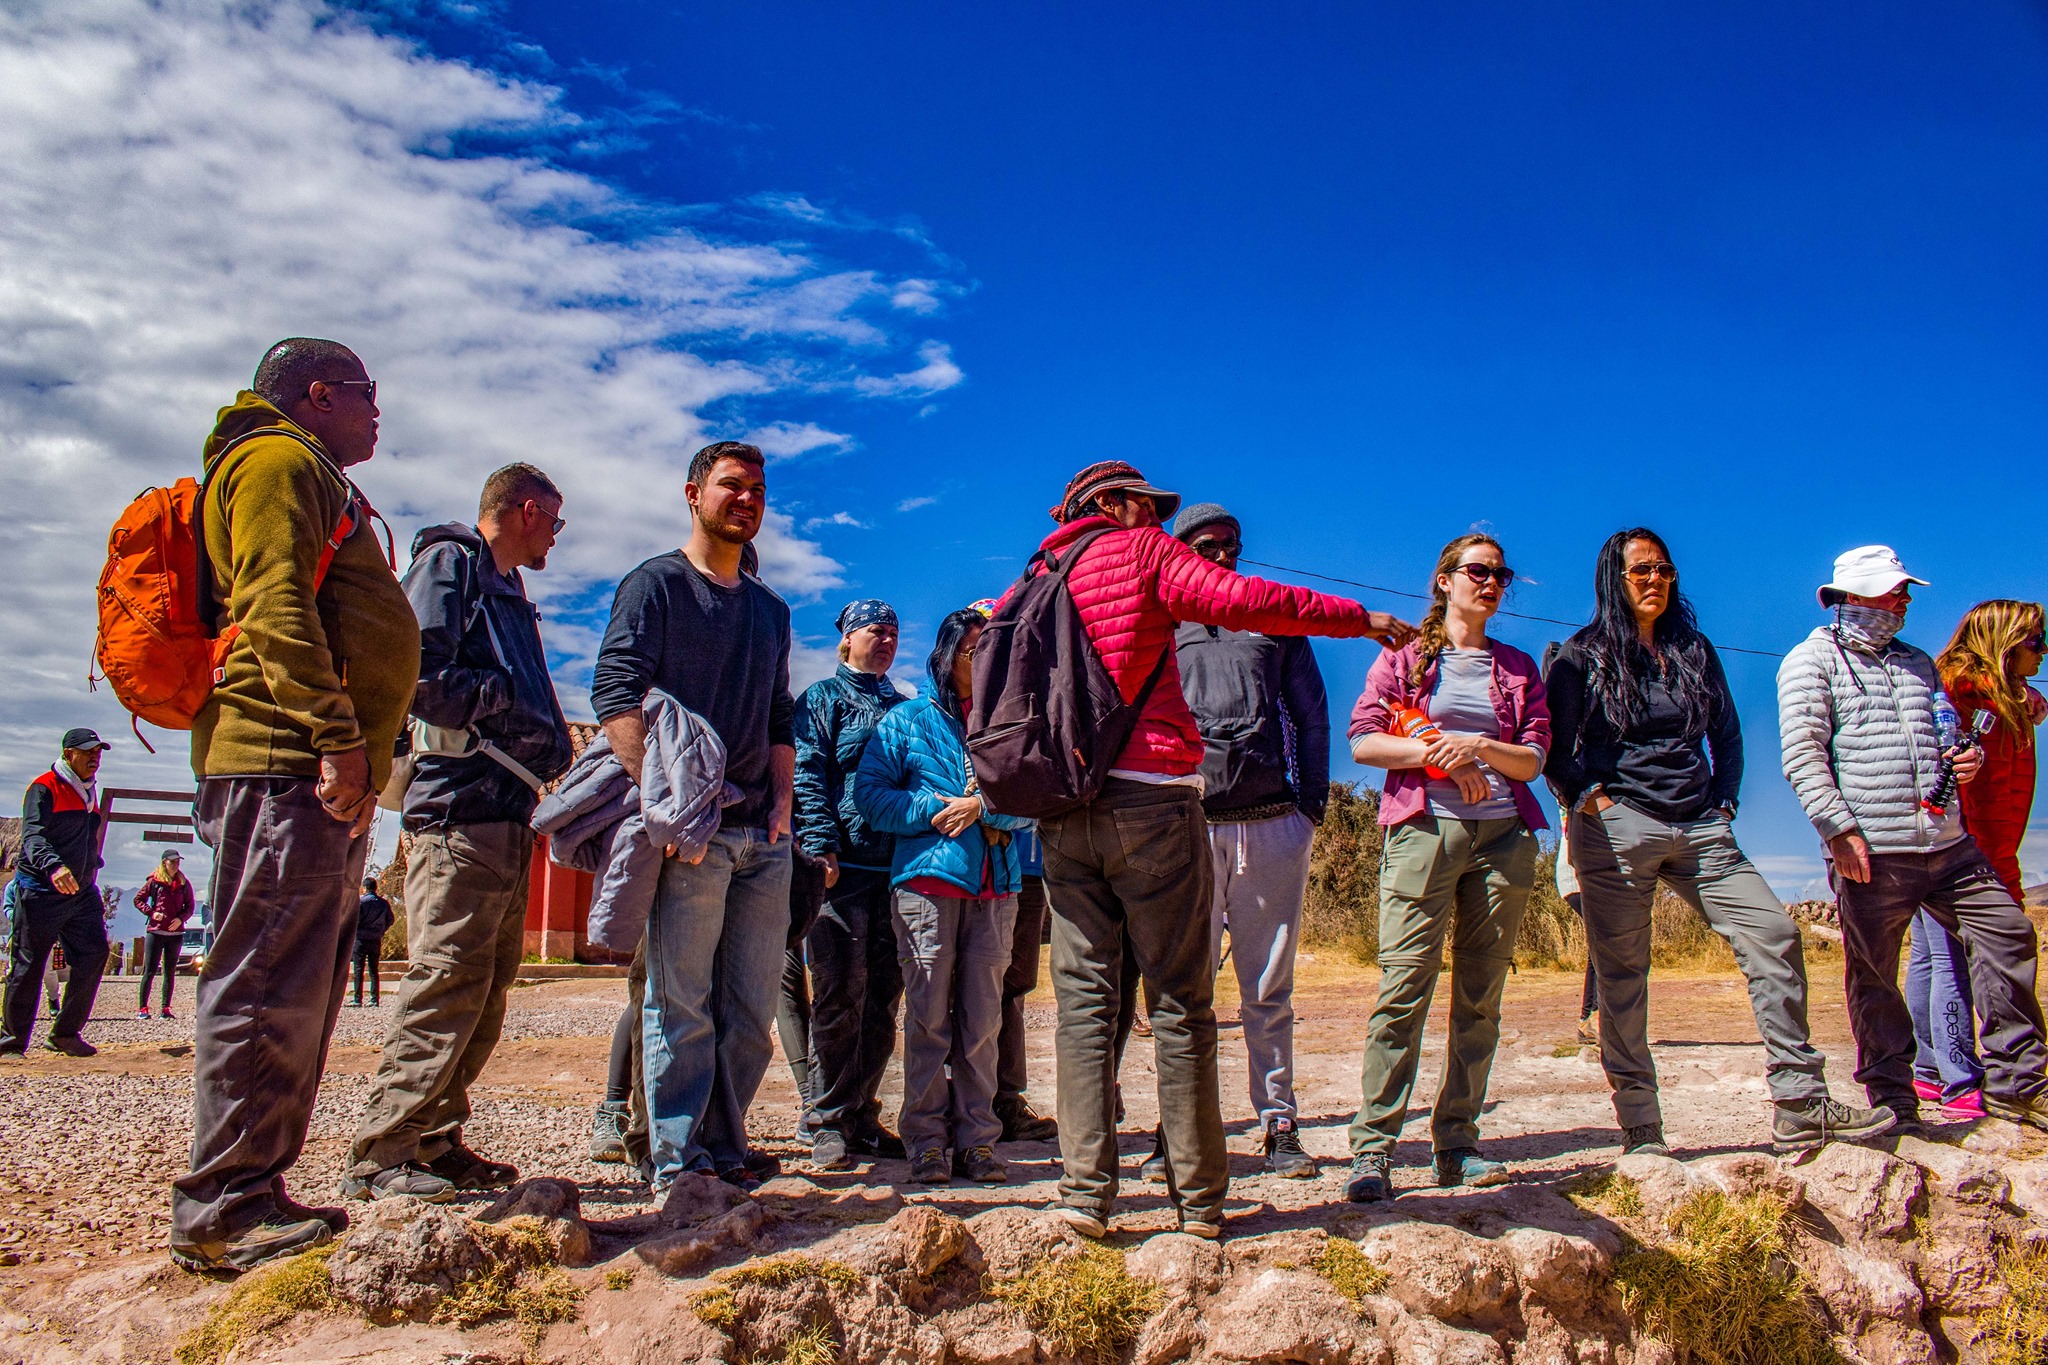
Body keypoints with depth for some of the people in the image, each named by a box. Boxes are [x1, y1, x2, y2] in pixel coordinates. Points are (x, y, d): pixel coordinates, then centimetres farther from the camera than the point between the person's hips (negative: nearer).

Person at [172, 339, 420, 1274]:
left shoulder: (318, 486, 31)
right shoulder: (279, 460, 0)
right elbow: (275, 603, -14)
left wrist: (360, 760, 21)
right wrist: (337, 737, -21)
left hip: (324, 776, 10)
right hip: (286, 764, -10)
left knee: (299, 994, 10)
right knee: (267, 986, -10)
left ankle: (247, 1198, 16)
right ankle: (223, 1210, -5)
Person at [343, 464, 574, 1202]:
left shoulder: (508, 591, 26)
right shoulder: (449, 560, -1)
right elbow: (418, 677, -15)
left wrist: (551, 749, 7)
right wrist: (509, 713, -10)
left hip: (505, 814, 10)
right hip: (458, 810, -10)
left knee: (487, 988, 10)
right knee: (446, 979, -11)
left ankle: (432, 1140, 17)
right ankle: (379, 1155, -5)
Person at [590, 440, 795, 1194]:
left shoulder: (770, 609, 22)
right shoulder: (655, 585, 2)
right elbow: (615, 697, -10)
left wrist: (783, 802, 6)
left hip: (762, 835, 6)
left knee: (752, 1006, 9)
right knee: (681, 1005, -3)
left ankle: (722, 1144, 19)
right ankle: (676, 1164, 4)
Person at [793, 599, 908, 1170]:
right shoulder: (822, 697, 7)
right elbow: (807, 775, -5)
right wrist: (822, 846, -16)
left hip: (895, 866, 5)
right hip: (844, 866, -5)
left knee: (882, 1000, 6)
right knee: (840, 996, -7)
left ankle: (862, 1118, 15)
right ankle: (828, 1124, 2)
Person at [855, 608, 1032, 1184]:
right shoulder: (909, 720, 11)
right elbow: (870, 792, 3)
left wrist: (983, 806, -11)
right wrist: (936, 812, -8)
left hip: (996, 886, 2)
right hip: (928, 878, -2)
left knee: (983, 1017, 2)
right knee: (929, 1014, -3)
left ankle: (976, 1139, 9)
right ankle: (926, 1140, 5)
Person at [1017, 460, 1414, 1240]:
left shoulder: (1039, 578, 19)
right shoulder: (1141, 552, 3)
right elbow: (1240, 600, -8)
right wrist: (1360, 618, -2)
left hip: (1064, 813, 5)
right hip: (1150, 797, -5)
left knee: (1084, 998, 4)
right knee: (1179, 1001, 2)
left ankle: (1084, 1190, -1)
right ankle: (1199, 1199, 7)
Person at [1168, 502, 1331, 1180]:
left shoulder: (1274, 621, 18)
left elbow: (1311, 714, 15)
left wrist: (1312, 802, 5)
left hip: (1272, 823, 1)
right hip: (1188, 823, -1)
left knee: (1269, 989, 5)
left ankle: (1279, 1126, 12)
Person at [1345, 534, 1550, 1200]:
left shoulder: (1519, 668, 20)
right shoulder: (1404, 657, 12)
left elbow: (1533, 760, 9)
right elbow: (1363, 741, 0)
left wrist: (1478, 747, -9)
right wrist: (1445, 757, -8)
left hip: (1503, 837, 3)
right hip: (1423, 829, -3)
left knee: (1481, 996, 1)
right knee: (1404, 986, -12)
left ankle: (1457, 1144, 8)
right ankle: (1372, 1148, -11)